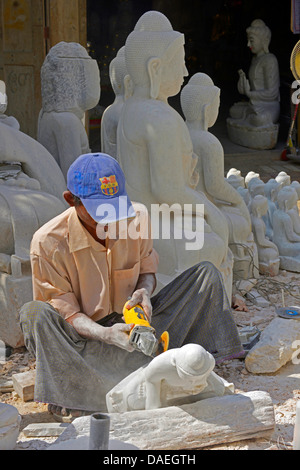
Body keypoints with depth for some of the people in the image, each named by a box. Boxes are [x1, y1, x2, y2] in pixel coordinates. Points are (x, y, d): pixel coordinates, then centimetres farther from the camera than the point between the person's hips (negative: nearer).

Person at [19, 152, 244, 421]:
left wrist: (144, 291, -18)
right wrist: (105, 334, -35)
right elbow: (63, 312, -16)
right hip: (86, 337, -4)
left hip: (132, 324, 4)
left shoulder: (137, 217, -8)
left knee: (207, 273, -9)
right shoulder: (47, 243, -20)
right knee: (34, 314, -36)